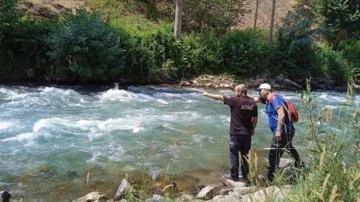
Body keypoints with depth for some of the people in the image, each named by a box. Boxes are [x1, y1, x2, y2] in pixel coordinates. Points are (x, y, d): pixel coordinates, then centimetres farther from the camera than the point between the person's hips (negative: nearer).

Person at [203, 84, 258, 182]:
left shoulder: (235, 100, -13)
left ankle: (234, 175, 11)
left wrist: (207, 94, 9)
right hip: (247, 133, 5)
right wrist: (253, 129, 21)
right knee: (245, 154, 13)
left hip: (236, 133, -5)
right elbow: (255, 118, 7)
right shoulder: (253, 103, 0)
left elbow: (219, 97, -4)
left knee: (234, 154, 6)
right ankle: (245, 175, 20)